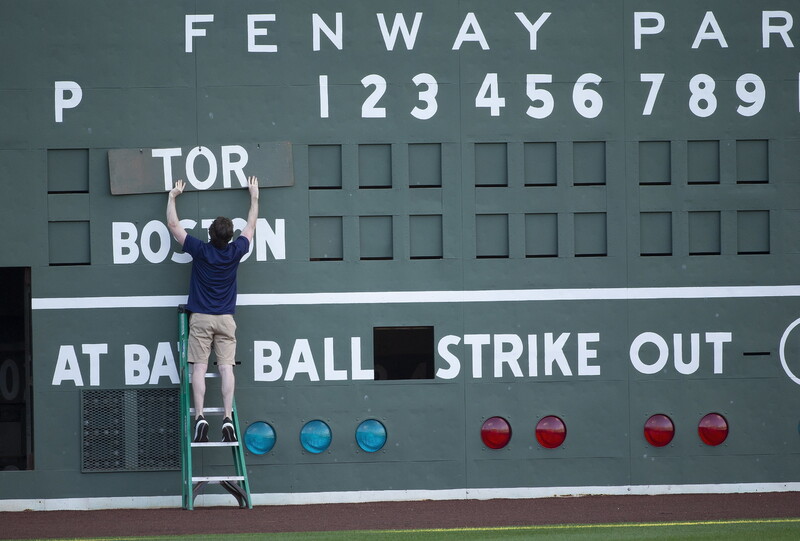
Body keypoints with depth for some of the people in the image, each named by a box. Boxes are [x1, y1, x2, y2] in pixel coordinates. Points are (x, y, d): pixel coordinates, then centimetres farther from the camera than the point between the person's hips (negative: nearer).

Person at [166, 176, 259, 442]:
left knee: (199, 368, -4)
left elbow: (173, 225, 4)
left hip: (200, 318, -1)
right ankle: (227, 418, -13)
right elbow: (251, 225, 15)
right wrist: (254, 196, 28)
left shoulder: (200, 250, -8)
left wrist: (172, 197, 17)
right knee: (226, 367, -4)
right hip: (226, 319, 1)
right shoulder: (235, 252, -3)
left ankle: (200, 417, -16)